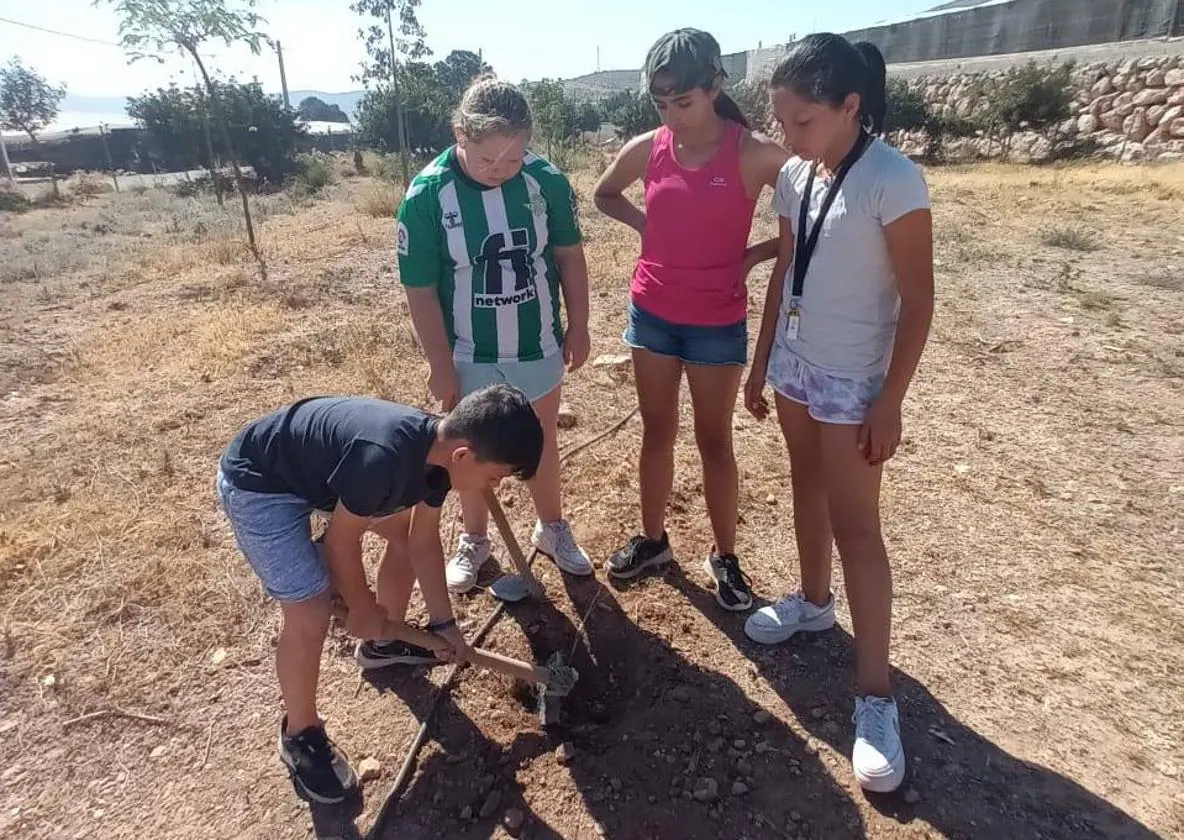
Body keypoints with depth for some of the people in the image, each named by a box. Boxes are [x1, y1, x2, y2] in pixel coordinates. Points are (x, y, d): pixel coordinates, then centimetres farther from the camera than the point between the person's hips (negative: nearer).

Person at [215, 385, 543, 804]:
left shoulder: (438, 448, -11)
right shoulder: (384, 457, -39)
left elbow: (425, 539, 2)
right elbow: (341, 541, -23)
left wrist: (443, 621, 6)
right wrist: (362, 608, -5)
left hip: (315, 465, 9)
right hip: (256, 484, -8)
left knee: (407, 529, 13)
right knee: (311, 612, -13)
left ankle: (388, 641, 37)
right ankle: (300, 736, 14)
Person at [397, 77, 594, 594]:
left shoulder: (546, 180, -12)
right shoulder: (426, 196, -18)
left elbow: (569, 254, 1)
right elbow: (420, 290, -12)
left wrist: (578, 328, 4)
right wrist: (441, 366, -10)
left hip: (539, 347, 2)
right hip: (470, 357, -1)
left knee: (542, 444, 18)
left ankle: (553, 529, 41)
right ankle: (474, 540, 38)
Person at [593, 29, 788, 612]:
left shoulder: (754, 153, -13)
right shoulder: (646, 150, -2)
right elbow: (605, 195, 18)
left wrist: (753, 255, -11)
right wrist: (646, 224, 2)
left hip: (717, 322, -3)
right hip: (651, 313, 4)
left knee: (714, 440, 7)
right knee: (657, 431, 14)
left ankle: (724, 556, 25)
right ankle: (653, 539, 32)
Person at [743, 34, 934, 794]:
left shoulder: (893, 181, -18)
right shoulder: (795, 176, 2)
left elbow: (918, 301, -15)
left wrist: (890, 403, -16)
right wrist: (761, 362, 12)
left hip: (854, 380, -6)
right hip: (794, 365, 7)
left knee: (856, 528, -2)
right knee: (808, 489, 19)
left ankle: (876, 697, 10)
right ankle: (814, 601, 42)